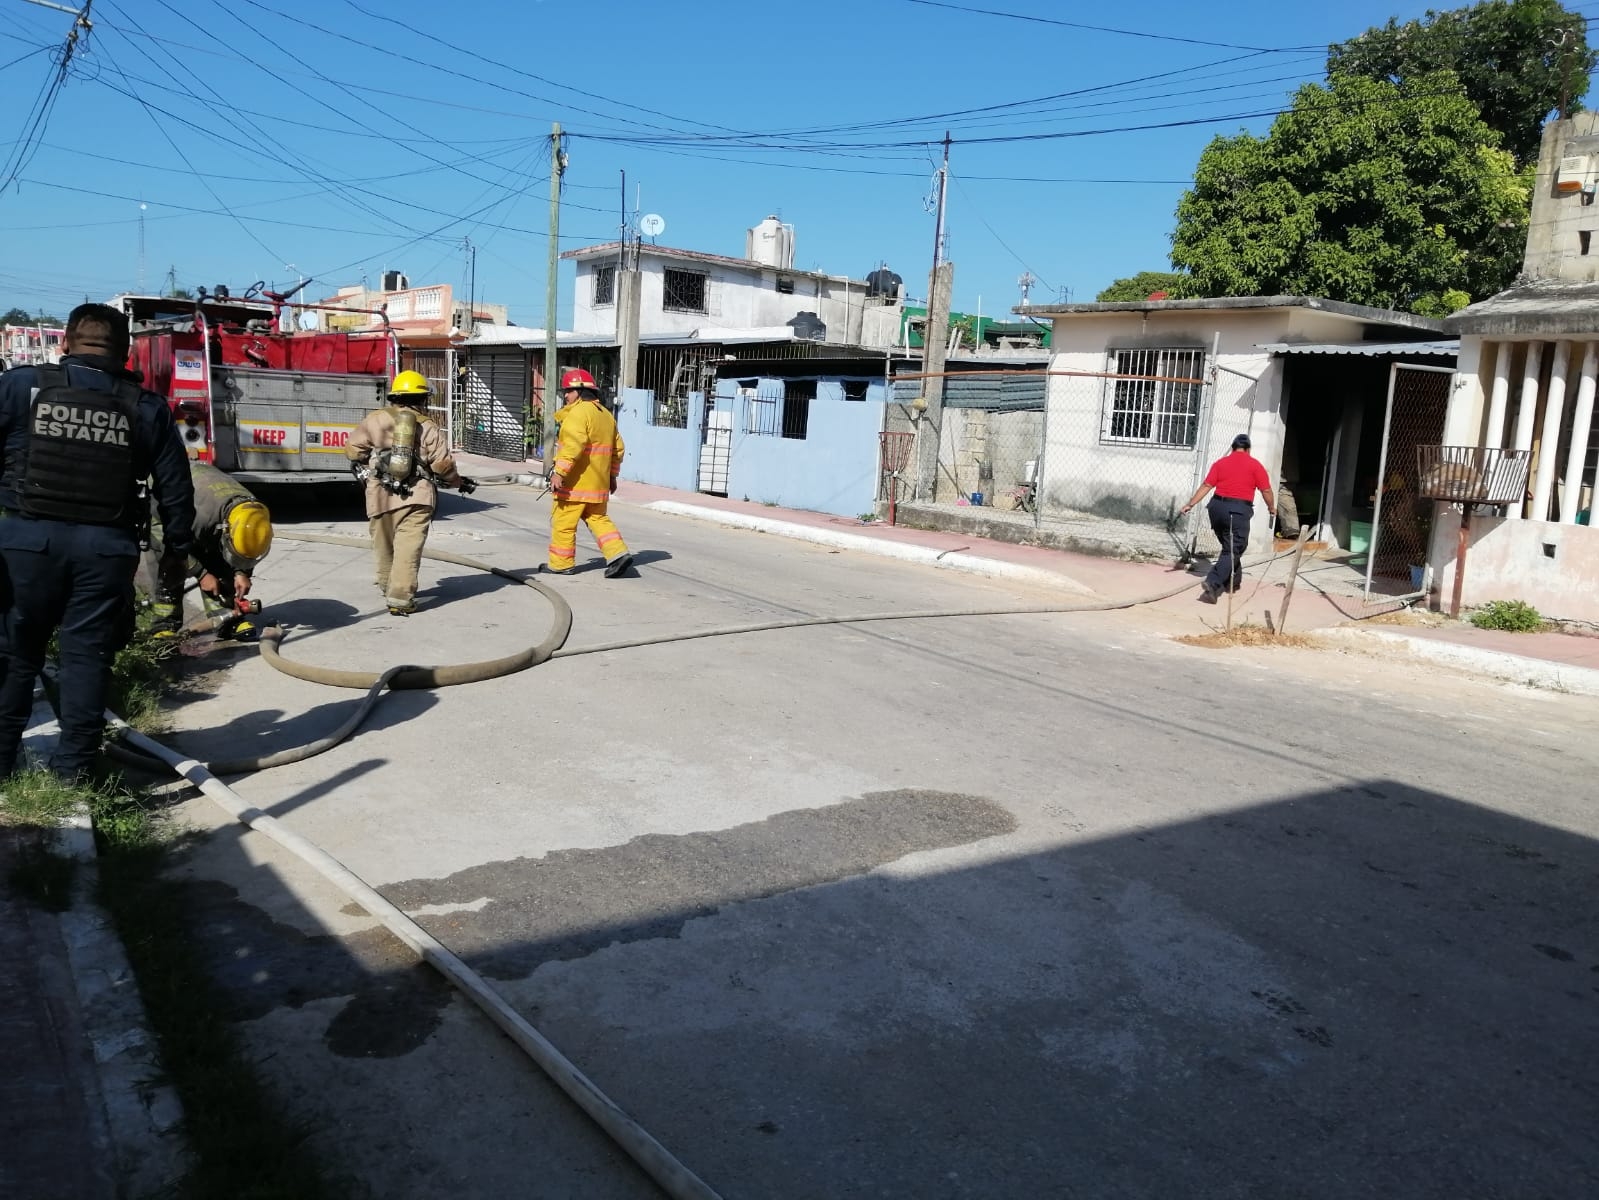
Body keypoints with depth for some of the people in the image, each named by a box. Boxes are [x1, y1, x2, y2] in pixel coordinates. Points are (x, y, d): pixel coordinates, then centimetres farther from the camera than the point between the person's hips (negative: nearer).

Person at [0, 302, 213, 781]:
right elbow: (176, 487, 7)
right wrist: (181, 546, 16)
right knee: (87, 655, 7)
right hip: (107, 545, 1)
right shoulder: (147, 407, 5)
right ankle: (73, 766, 11)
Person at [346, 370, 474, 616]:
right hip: (416, 497, -3)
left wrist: (363, 470, 28)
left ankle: (387, 586, 37)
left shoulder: (373, 420, 5)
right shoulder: (428, 427, 0)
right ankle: (400, 599, -12)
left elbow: (353, 450, 9)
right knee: (408, 549, -6)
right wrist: (460, 482, 15)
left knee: (384, 547, 20)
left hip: (380, 496, 3)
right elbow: (443, 465, -2)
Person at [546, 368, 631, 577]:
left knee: (563, 521, 2)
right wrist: (612, 475, 27)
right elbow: (617, 448, 20)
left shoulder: (578, 413, -13)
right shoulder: (605, 414, 15)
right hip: (598, 481, 9)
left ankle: (561, 564, 8)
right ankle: (618, 553, -1)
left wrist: (559, 471, -27)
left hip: (575, 481, -9)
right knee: (598, 518, 14)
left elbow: (573, 445, -25)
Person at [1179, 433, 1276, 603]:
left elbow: (1206, 486, 4)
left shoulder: (1220, 463, 9)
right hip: (1238, 510, -5)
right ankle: (1213, 583, -21)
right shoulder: (1255, 465, 1)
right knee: (1233, 551, -4)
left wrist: (1190, 504, 8)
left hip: (1217, 507, 5)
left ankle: (1233, 582, 30)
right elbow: (1266, 490, 4)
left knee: (1230, 547, 22)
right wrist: (1271, 508, 20)